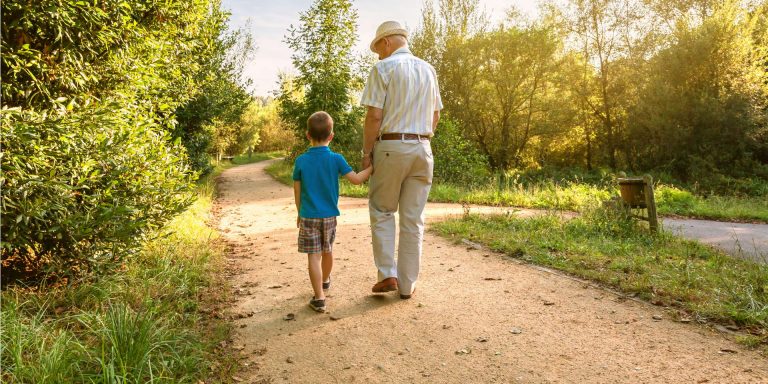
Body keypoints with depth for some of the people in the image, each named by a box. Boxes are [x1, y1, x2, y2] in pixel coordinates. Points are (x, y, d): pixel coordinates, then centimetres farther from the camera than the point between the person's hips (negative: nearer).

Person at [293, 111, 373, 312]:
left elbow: (297, 191, 1)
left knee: (313, 256, 0)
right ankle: (325, 280, 46)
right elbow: (356, 179, -11)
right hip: (329, 216, 2)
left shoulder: (301, 161, -6)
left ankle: (319, 297, -3)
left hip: (308, 216, -2)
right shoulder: (336, 159, -9)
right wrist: (372, 167, 2)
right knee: (327, 251, 21)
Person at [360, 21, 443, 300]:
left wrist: (366, 152, -3)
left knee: (381, 212, 11)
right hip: (422, 147, 5)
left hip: (390, 146, -5)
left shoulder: (383, 68, -5)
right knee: (413, 218, 7)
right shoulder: (428, 70, 13)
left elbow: (374, 115, -11)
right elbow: (436, 115, 15)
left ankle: (387, 274, 5)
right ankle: (407, 284, 14)